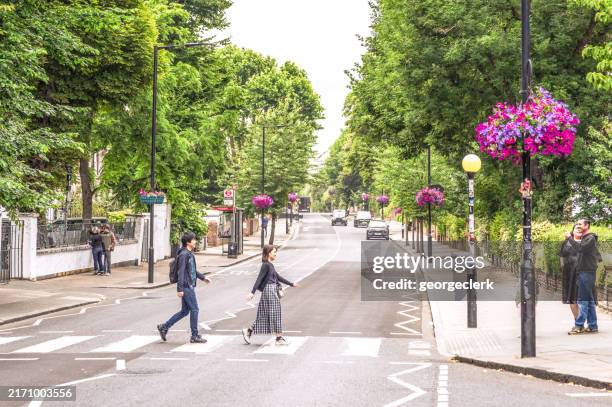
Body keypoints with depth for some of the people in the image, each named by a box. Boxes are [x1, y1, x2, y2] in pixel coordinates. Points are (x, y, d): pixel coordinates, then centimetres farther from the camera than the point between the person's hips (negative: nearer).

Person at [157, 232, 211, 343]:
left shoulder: (190, 254, 15)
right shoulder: (184, 255, -16)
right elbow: (181, 272, -21)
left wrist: (203, 277, 30)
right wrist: (180, 289, -23)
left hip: (189, 286, 10)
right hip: (186, 287, -10)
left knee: (184, 311, 13)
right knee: (194, 310, -3)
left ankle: (164, 327, 17)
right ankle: (194, 336, 5)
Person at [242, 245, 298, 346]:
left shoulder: (270, 265, 16)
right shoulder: (266, 265, -12)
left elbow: (278, 277, 26)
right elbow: (259, 279, -18)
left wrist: (291, 284, 32)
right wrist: (252, 292, -23)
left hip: (273, 291, 10)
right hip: (269, 290, -10)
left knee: (264, 315, 11)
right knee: (275, 314, -3)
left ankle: (248, 331, 16)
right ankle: (279, 338, 3)